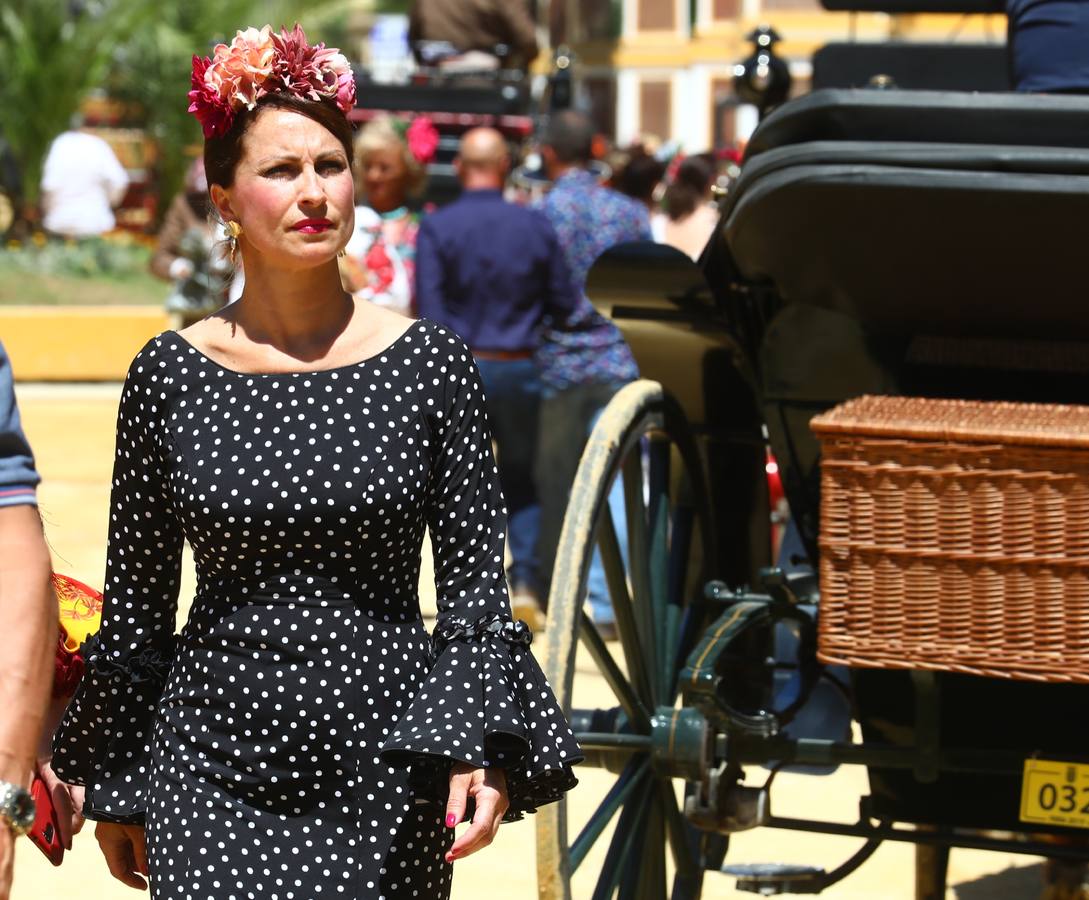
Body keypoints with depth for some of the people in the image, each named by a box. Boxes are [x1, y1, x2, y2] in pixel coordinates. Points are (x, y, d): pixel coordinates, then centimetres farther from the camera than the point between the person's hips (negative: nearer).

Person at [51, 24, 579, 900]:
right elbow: (135, 600, 7)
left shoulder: (432, 366, -1)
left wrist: (480, 747, -10)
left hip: (386, 778, 0)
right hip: (211, 773, 0)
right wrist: (113, 791, 10)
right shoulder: (169, 375, 0)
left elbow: (475, 580, 2)